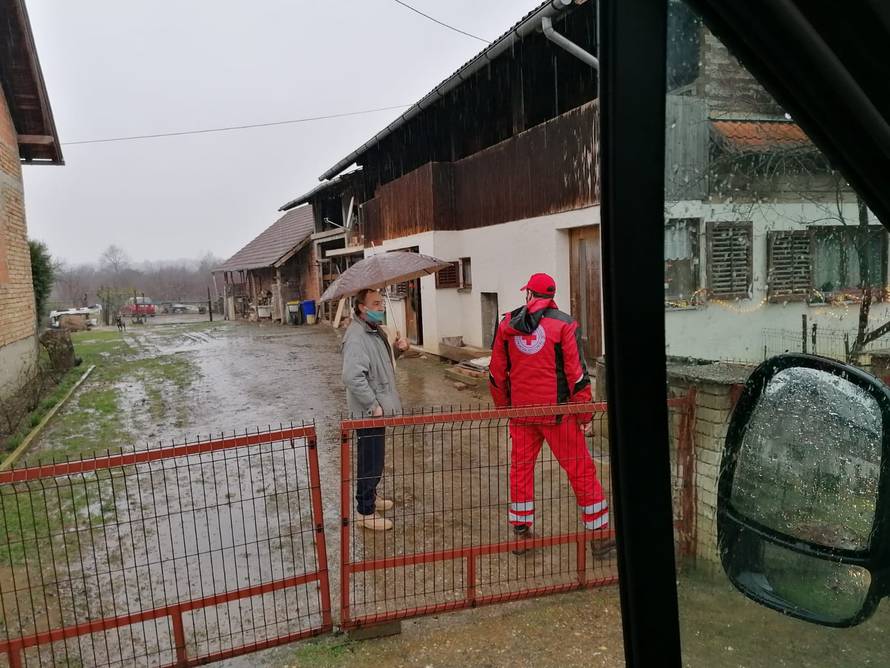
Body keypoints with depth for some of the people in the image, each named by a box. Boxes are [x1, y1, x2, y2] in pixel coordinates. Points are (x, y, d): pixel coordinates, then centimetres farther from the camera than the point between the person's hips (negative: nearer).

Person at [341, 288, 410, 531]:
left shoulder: (377, 330, 9)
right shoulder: (356, 337, -22)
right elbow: (352, 377, -30)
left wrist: (397, 348, 4)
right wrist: (374, 406, -25)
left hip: (378, 407, 10)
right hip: (368, 411, -10)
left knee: (375, 458, 23)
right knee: (371, 461, -1)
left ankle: (370, 496, 40)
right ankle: (365, 512, 12)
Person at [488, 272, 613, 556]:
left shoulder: (507, 323, 4)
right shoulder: (563, 323, -6)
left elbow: (496, 373, 8)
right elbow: (576, 374, -9)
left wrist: (504, 406, 20)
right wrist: (585, 415, -2)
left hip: (521, 412, 3)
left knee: (520, 468, 15)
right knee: (581, 470, 6)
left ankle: (521, 533, 21)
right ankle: (599, 535, 13)